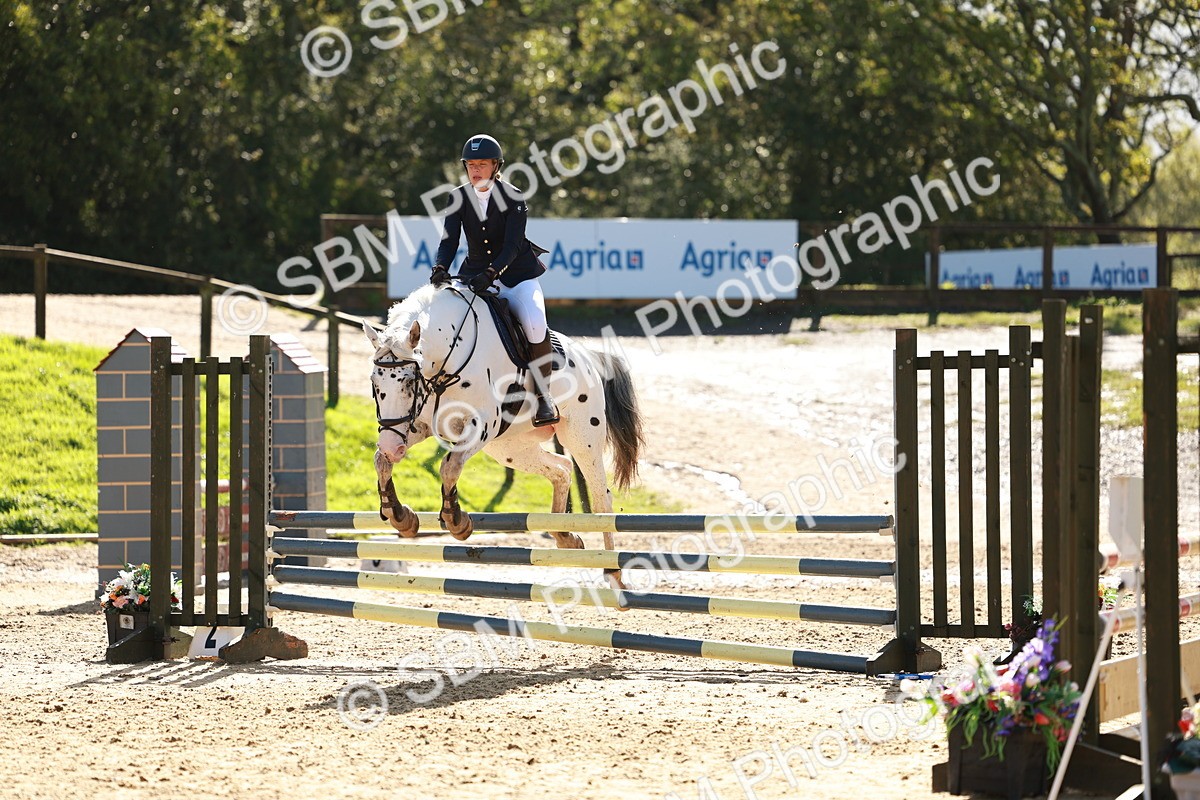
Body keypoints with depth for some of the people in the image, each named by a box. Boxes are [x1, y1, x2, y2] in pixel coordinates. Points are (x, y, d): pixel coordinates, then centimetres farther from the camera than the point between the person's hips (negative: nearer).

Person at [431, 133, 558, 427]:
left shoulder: (513, 197, -12)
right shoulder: (458, 198, -1)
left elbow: (512, 245, -21)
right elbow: (449, 240, -7)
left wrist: (491, 273, -38)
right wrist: (440, 268, -29)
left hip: (516, 273, -4)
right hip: (476, 274, 4)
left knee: (535, 325, -29)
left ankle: (543, 395, -13)